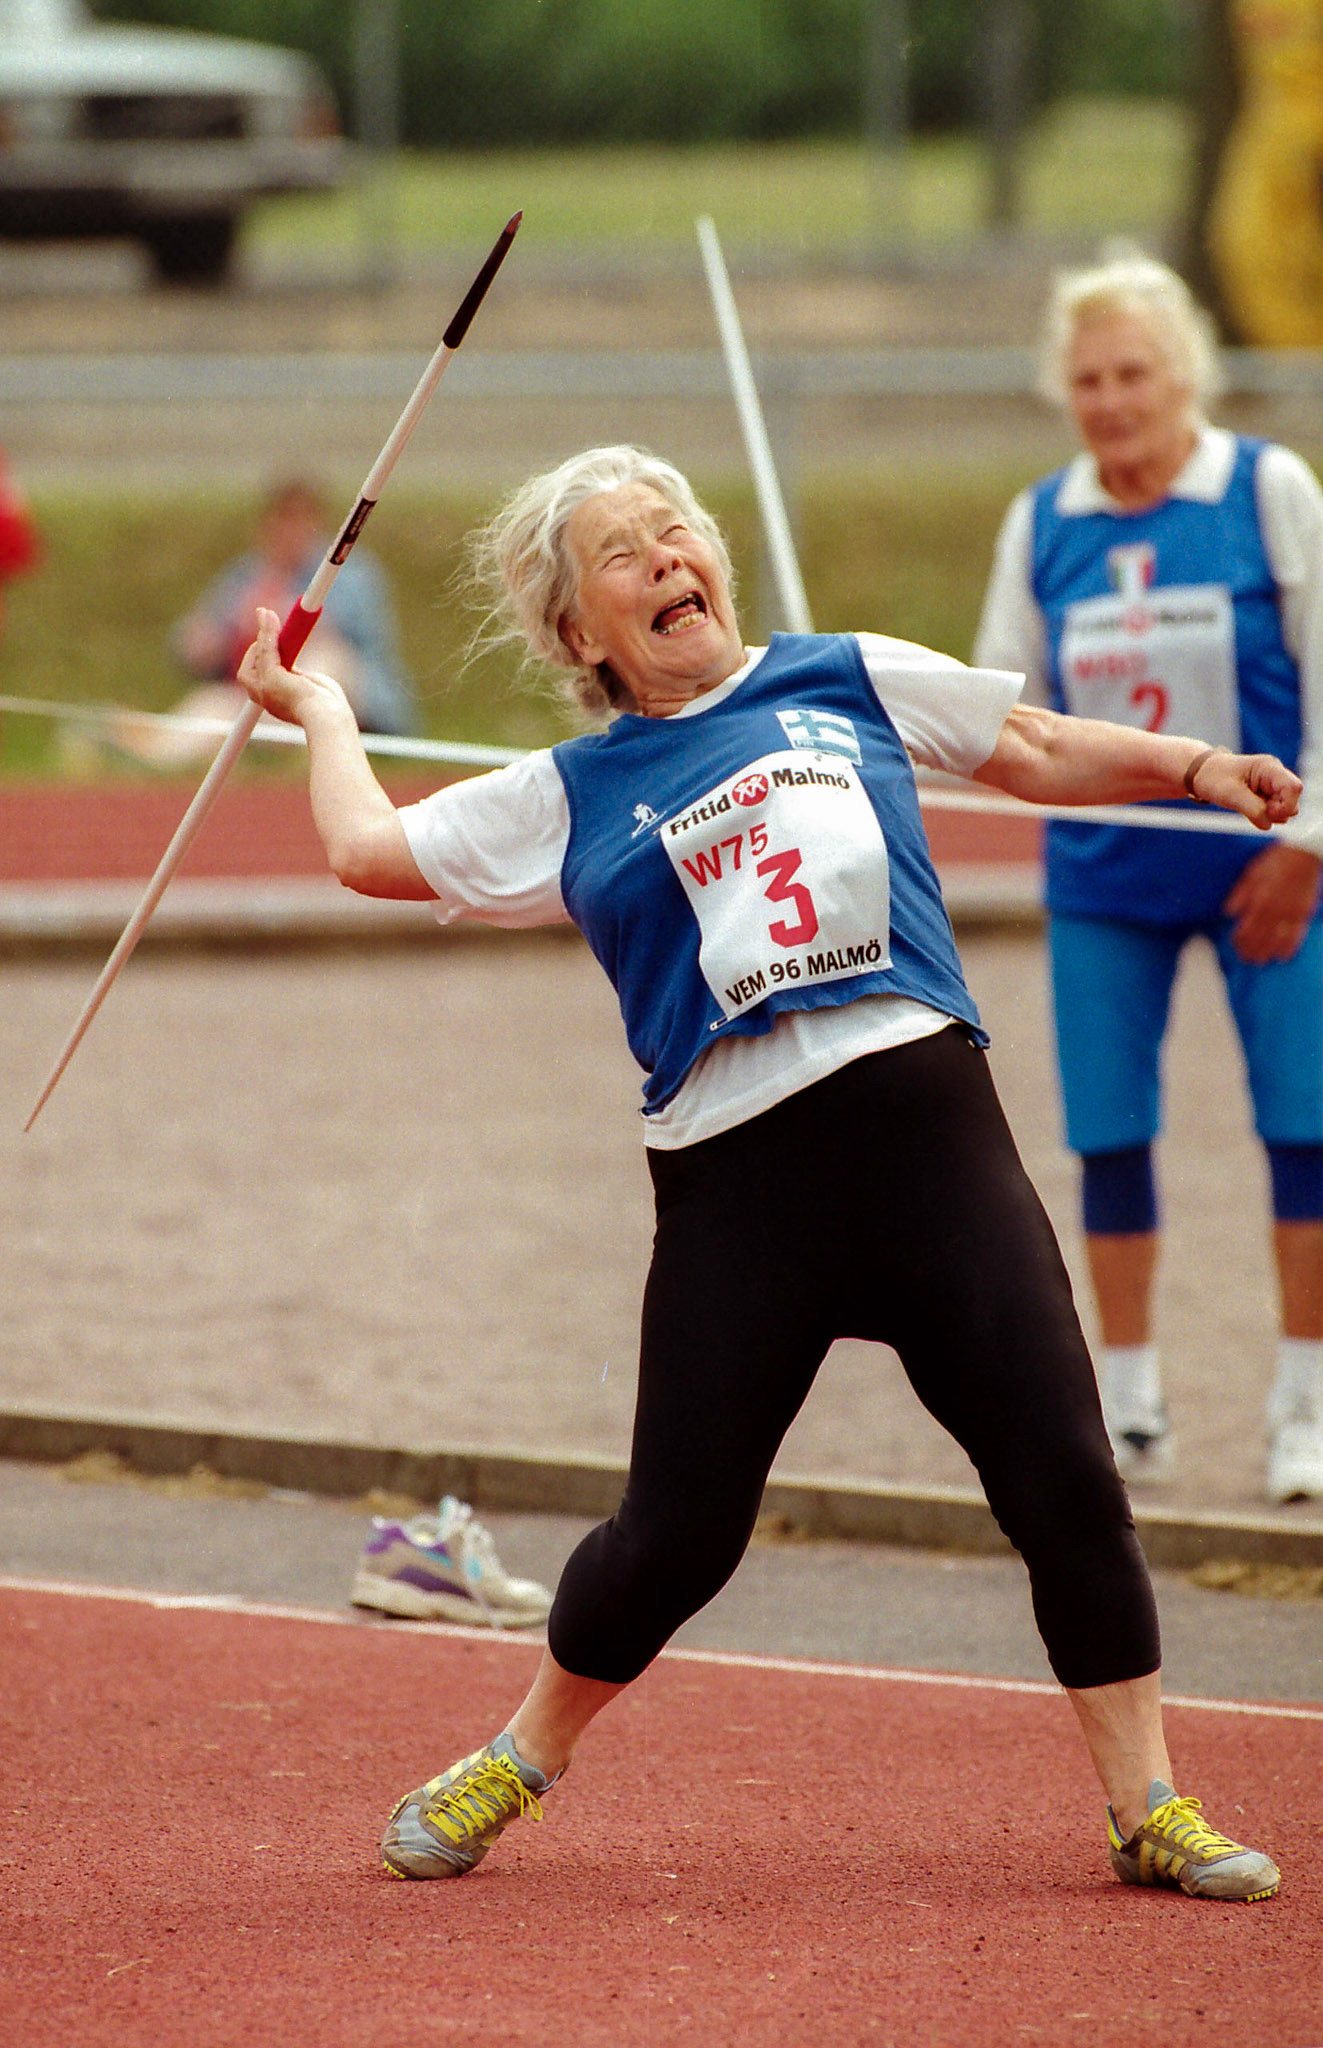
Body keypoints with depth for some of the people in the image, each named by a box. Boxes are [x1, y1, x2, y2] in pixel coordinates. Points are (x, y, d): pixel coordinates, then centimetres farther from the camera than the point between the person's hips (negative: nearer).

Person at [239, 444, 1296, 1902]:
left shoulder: (852, 681, 15)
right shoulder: (573, 799, 12)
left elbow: (1041, 752, 25)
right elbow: (370, 849, 19)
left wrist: (1197, 769, 17)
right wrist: (321, 714, 33)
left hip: (925, 1116, 1)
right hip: (735, 1176, -1)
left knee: (1064, 1476, -6)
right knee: (678, 1528, 0)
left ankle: (1145, 1806, 4)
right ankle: (524, 1760, 26)